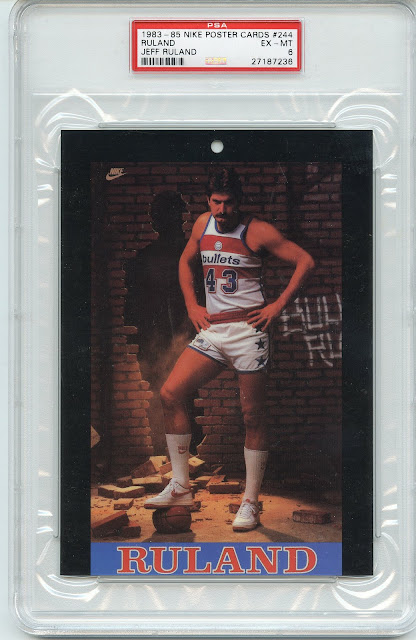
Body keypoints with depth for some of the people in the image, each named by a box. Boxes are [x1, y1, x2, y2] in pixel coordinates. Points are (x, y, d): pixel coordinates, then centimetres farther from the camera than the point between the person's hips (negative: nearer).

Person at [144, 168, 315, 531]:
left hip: (248, 330, -6)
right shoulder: (202, 225, 9)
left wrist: (278, 306, -9)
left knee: (253, 416, -2)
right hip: (213, 330, 6)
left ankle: (250, 503, 8)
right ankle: (180, 487, 5)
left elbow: (305, 261, -7)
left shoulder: (257, 231, -7)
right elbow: (186, 262, 26)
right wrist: (192, 305, 14)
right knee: (170, 394, -5)